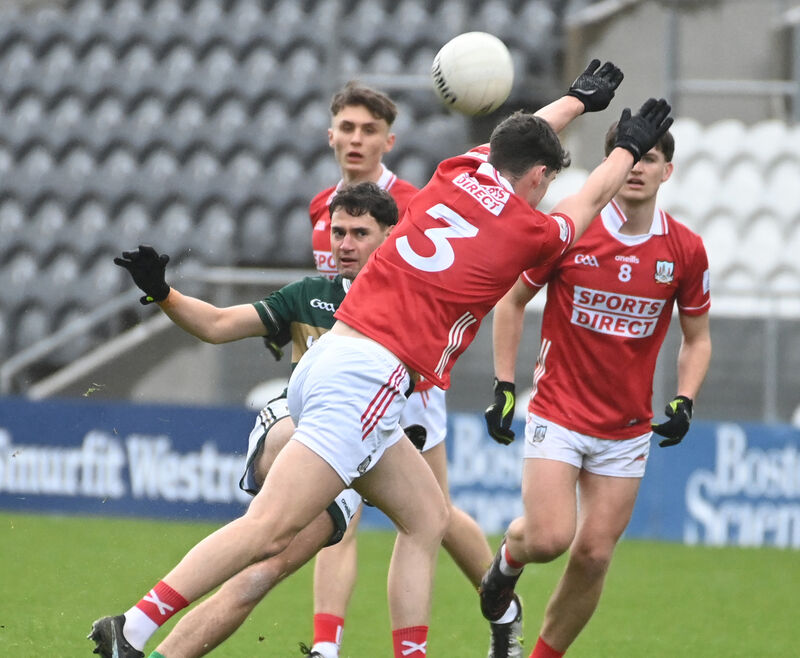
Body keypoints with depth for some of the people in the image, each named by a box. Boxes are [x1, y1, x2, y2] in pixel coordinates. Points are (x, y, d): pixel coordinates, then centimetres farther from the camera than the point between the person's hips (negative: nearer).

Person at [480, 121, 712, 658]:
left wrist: (684, 402, -6)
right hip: (558, 415, -2)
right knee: (549, 538, -17)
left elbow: (697, 337, 10)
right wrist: (503, 387, -3)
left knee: (593, 555, 0)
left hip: (628, 429, 2)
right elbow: (512, 301, 3)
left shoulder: (685, 250, -3)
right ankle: (510, 555, 20)